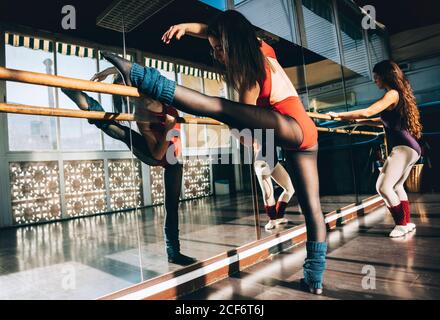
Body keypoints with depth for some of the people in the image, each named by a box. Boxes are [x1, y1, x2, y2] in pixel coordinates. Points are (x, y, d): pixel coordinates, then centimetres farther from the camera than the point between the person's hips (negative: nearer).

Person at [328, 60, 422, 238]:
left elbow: (367, 112, -21)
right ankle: (406, 223, 26)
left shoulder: (393, 93, -11)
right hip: (410, 148, 11)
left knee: (383, 187, -13)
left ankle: (402, 224, 1)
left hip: (403, 148, -11)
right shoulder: (400, 94, 19)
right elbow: (386, 120, 30)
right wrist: (361, 121, 31)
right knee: (396, 186, 18)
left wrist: (339, 115, -14)